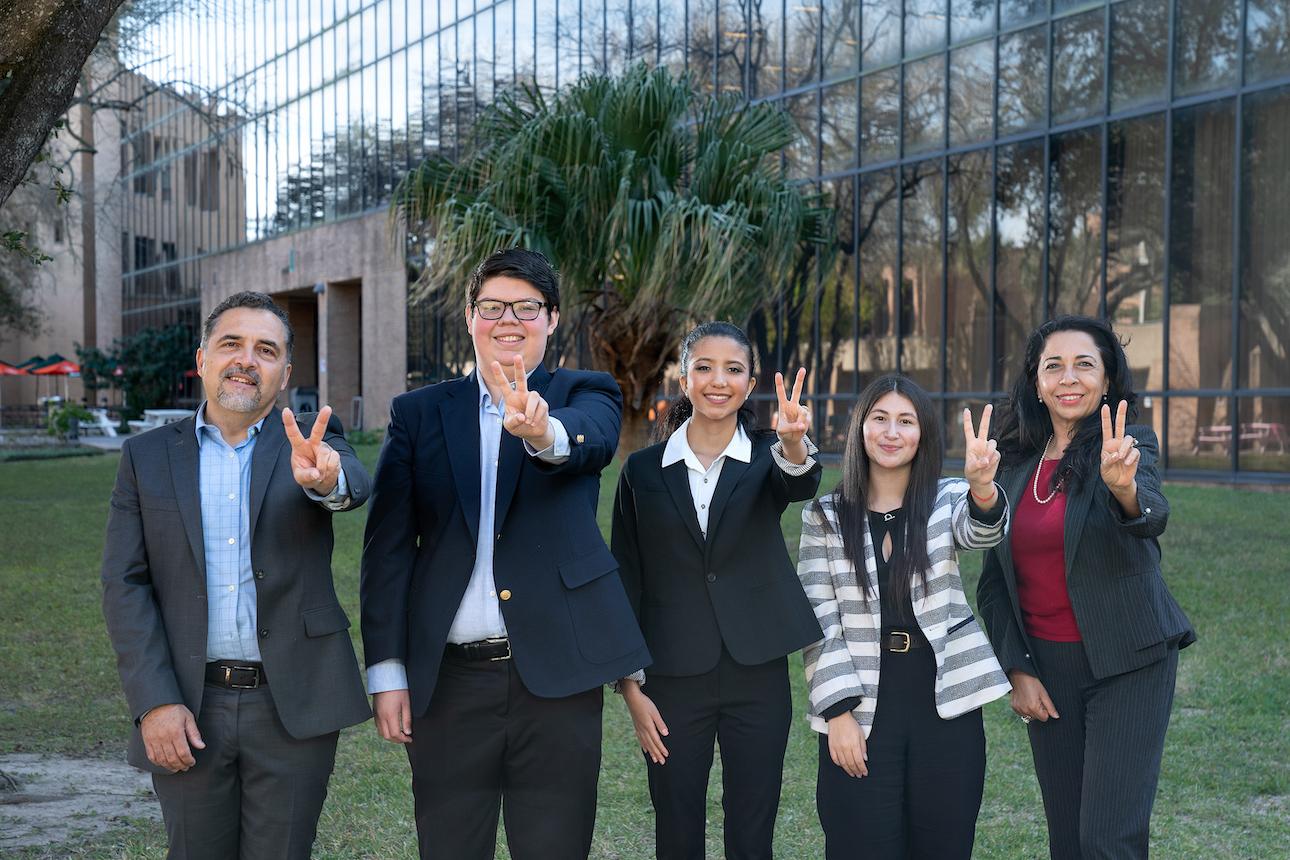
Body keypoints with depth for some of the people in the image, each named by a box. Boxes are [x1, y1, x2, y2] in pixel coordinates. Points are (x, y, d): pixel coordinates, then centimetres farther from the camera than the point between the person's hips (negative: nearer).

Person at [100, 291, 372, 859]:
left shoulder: (311, 441, 4)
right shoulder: (147, 457, 5)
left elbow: (354, 486, -19)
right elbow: (125, 585, 1)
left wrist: (326, 478, -44)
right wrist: (154, 702, -9)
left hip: (294, 707, 0)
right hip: (186, 710, 1)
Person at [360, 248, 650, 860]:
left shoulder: (584, 396, 6)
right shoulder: (418, 413, 8)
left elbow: (595, 436, -20)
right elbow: (387, 547, 5)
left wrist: (543, 432, -43)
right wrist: (386, 669, -2)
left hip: (555, 674, -1)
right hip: (447, 680, 1)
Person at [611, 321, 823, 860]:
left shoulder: (765, 458, 1)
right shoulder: (644, 471, 2)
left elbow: (801, 483, -24)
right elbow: (627, 584, 4)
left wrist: (794, 442, -47)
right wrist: (630, 687, -1)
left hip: (757, 675, 0)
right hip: (674, 680, 0)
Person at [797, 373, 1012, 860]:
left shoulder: (947, 500, 3)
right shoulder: (824, 516, 2)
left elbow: (982, 532, -20)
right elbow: (819, 619, 0)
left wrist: (982, 486, -43)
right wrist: (838, 709, -8)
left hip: (946, 701, 1)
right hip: (862, 707, 0)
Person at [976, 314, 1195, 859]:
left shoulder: (1128, 447, -7)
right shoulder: (1015, 466, 5)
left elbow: (1152, 516, -29)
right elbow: (994, 581, 10)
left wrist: (1123, 487, -51)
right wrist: (1016, 671, 1)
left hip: (1127, 662, -4)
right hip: (1044, 665, 4)